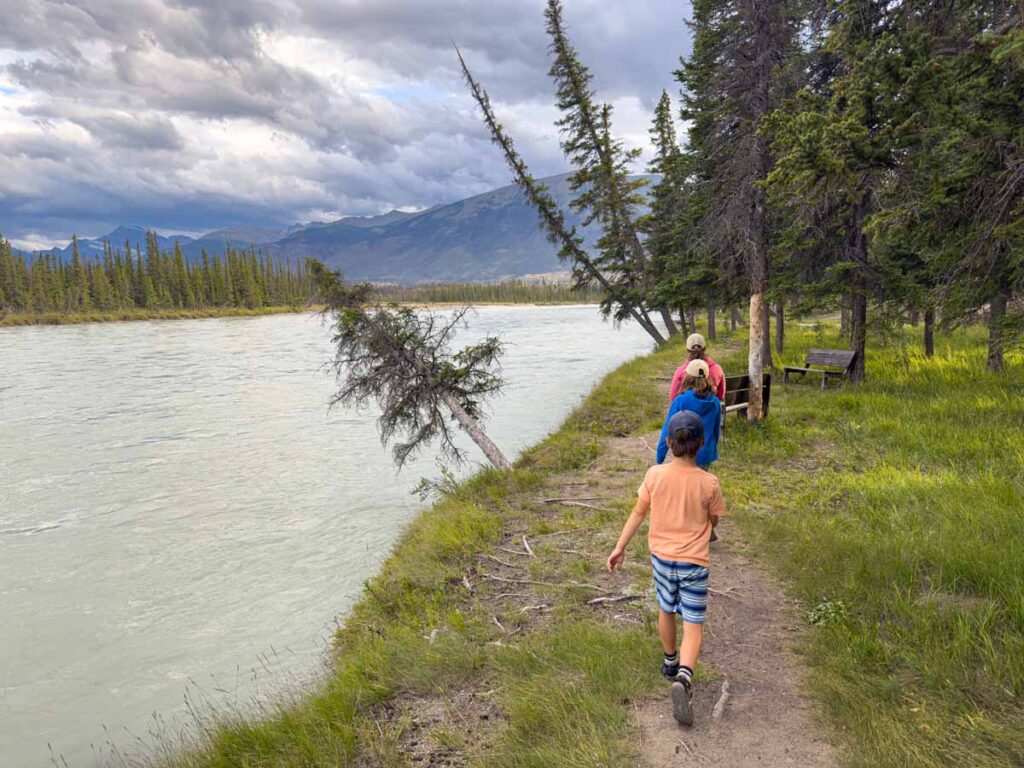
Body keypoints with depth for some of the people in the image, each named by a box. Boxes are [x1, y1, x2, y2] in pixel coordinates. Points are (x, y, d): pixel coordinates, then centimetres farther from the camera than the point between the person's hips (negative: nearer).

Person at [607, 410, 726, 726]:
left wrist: (620, 547, 1)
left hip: (661, 556, 3)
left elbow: (638, 513, -6)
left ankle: (670, 662, 44)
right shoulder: (709, 483, -15)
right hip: (694, 562, -2)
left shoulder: (655, 474, -12)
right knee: (693, 626, 4)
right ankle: (683, 677, -18)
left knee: (665, 610, 25)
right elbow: (713, 521, 0)